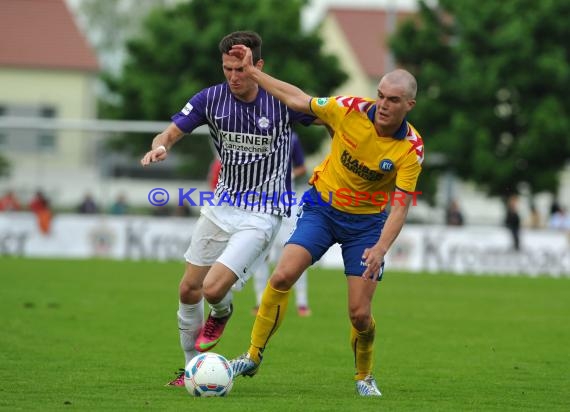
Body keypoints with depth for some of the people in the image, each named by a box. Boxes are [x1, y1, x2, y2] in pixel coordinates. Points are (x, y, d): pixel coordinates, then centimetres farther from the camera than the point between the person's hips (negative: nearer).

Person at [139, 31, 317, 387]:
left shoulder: (283, 101, -15)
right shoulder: (211, 98, -6)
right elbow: (171, 133, -3)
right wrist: (160, 147, -26)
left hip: (263, 214, -5)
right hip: (222, 206, 5)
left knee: (214, 289, -18)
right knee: (188, 290, 8)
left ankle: (221, 313, 20)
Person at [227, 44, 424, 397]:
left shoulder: (411, 149, -19)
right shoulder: (350, 110, -16)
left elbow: (400, 206, -21)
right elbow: (298, 100, -2)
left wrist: (381, 247, -37)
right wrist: (252, 72, 0)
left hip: (367, 221, -1)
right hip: (322, 205, 1)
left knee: (360, 314, -8)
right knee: (283, 276, -19)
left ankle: (364, 376, 22)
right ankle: (253, 357, -3)